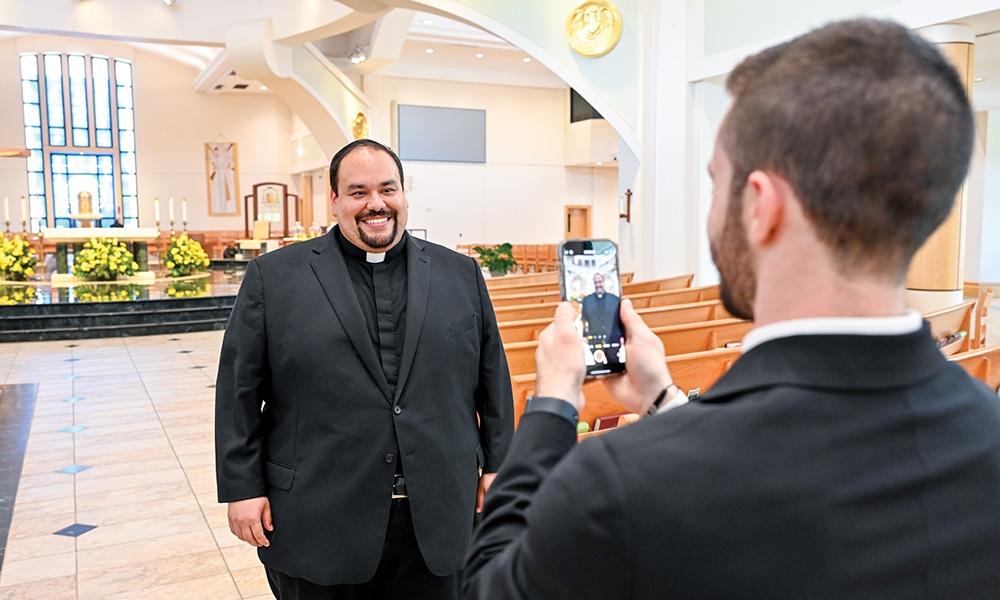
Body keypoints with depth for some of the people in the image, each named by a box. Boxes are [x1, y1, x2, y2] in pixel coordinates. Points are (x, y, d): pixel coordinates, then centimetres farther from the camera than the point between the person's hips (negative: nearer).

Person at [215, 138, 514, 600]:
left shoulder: (461, 275, 6)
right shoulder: (273, 277, 0)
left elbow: (493, 380, 8)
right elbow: (239, 392, -1)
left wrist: (496, 466, 6)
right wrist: (242, 488, -3)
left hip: (436, 518, 2)